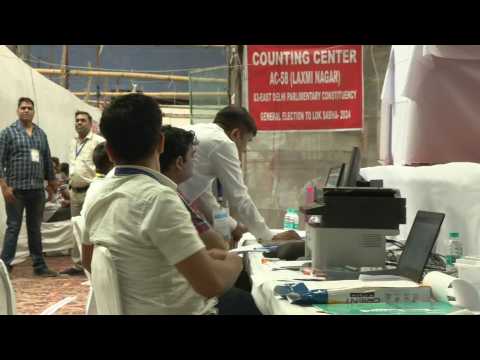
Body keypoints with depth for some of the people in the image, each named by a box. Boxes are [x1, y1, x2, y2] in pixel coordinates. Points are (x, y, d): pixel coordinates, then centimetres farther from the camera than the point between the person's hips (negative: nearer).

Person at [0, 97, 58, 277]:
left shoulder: (41, 134, 12)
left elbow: (47, 160, 18)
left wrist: (51, 182, 16)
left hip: (37, 189, 4)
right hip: (16, 189, -4)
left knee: (35, 228, 11)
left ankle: (39, 266, 17)